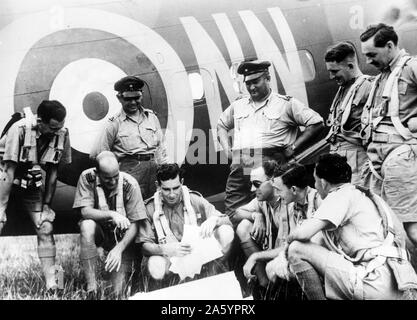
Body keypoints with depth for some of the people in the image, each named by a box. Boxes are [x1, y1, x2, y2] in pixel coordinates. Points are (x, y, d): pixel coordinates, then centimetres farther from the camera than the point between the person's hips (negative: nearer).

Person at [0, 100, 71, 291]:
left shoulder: (62, 134, -15)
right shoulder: (20, 129, -27)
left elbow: (53, 172, -4)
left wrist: (46, 204, -4)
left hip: (34, 189, 3)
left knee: (46, 228, -8)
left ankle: (51, 284, -5)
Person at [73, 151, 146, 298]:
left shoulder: (130, 184, -19)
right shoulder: (87, 178, -17)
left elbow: (134, 224, -17)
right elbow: (85, 211, -23)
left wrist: (119, 249, -29)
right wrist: (111, 214, -39)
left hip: (122, 236, -1)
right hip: (99, 231, 1)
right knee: (87, 225, -36)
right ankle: (91, 288, -28)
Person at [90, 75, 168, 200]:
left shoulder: (151, 117, 14)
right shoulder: (114, 123, 1)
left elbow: (160, 148, 17)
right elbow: (97, 155, 2)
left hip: (153, 170, 4)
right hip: (129, 171, -4)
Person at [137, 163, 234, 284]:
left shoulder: (195, 200, -3)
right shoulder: (150, 208, -7)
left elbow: (226, 221, -2)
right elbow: (145, 245, -9)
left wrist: (214, 219, -27)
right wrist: (164, 249, -31)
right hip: (168, 256, -1)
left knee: (226, 232, -22)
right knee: (156, 269, -37)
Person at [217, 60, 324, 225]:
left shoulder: (286, 103, 6)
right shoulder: (238, 105, 21)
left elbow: (316, 122, 4)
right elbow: (221, 125, 36)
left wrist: (293, 147, 0)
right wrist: (227, 149, 19)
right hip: (239, 169, 4)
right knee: (233, 217, -1)